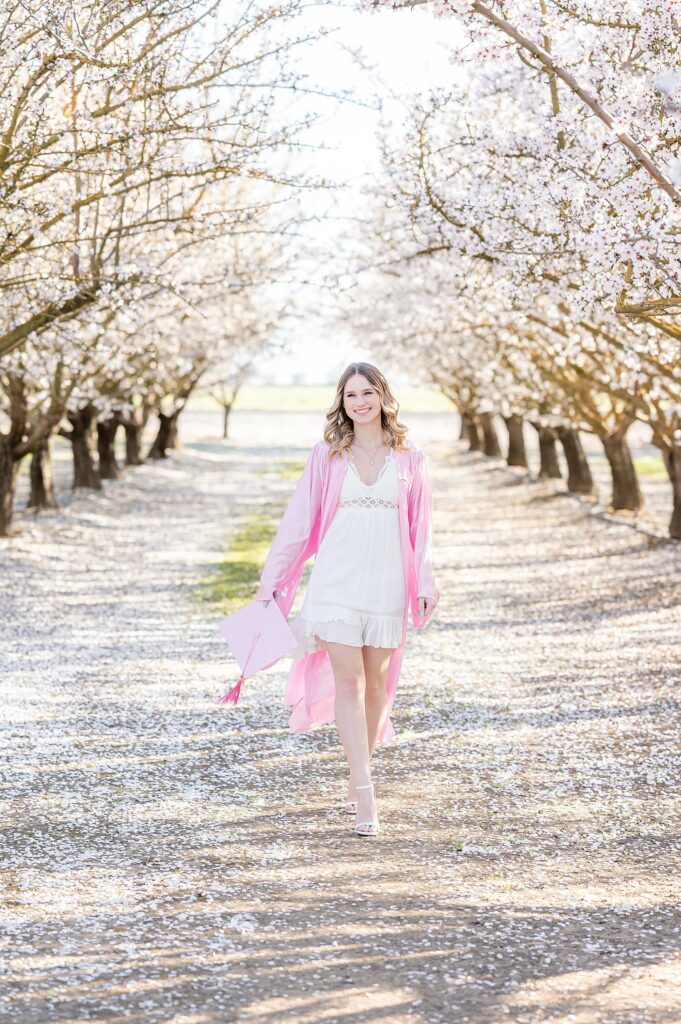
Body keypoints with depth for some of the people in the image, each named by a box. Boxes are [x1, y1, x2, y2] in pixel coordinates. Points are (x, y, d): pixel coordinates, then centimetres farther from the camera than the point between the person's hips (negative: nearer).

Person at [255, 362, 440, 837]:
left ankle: (357, 777, 22)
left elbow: (420, 526, 9)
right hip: (336, 581, -1)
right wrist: (271, 579, 7)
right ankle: (366, 796, -12)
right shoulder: (327, 456, 4)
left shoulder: (408, 458, 7)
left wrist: (426, 581, 2)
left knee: (376, 682, 5)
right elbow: (299, 521, 7)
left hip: (386, 584, 1)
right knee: (348, 682, -8)